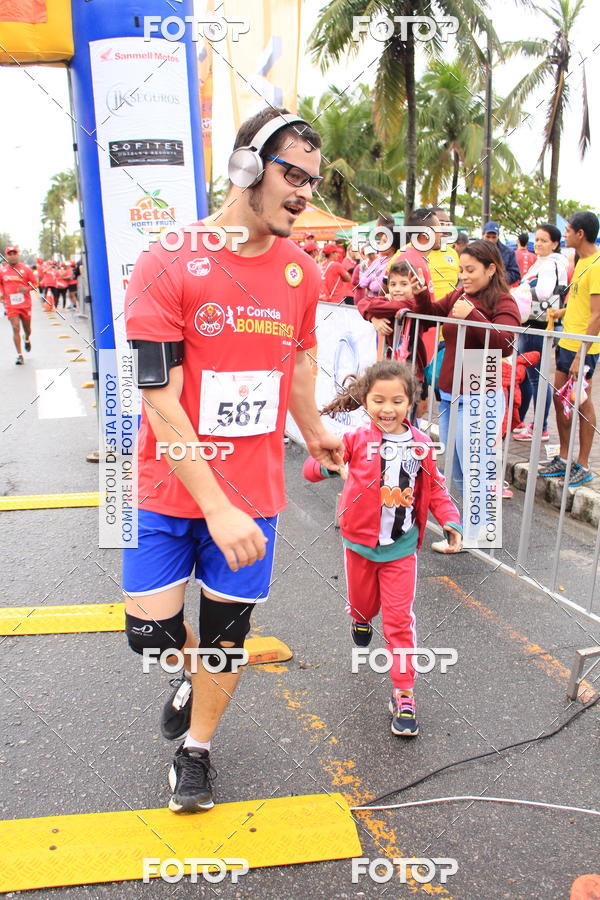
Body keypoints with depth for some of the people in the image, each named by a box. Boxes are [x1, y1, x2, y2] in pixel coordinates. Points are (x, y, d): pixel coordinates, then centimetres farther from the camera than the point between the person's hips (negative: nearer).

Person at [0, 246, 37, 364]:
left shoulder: (25, 269, -3)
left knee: (27, 328, 14)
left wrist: (27, 288, -16)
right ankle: (19, 355, -5)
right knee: (16, 329, -9)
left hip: (25, 304, 0)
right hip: (11, 305, 0)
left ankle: (27, 340, 51)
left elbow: (34, 283, 3)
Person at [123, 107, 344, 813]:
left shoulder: (299, 269, 0)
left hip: (253, 490, 3)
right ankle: (191, 677, 43)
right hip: (169, 487, -2)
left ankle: (196, 747, 39)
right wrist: (217, 511, -22)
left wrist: (313, 431, 29)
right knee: (151, 630, 5)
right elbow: (161, 404, -18)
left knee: (226, 630, 11)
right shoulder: (166, 265, -14)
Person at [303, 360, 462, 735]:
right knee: (363, 602, 22)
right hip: (359, 542, 0)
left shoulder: (420, 445, -5)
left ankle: (404, 693, 10)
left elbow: (434, 488, 6)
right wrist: (325, 465, -43)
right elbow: (313, 466, -20)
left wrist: (451, 521, -8)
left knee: (400, 619, -1)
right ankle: (361, 620, 59)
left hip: (401, 548, 0)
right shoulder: (357, 440, -12)